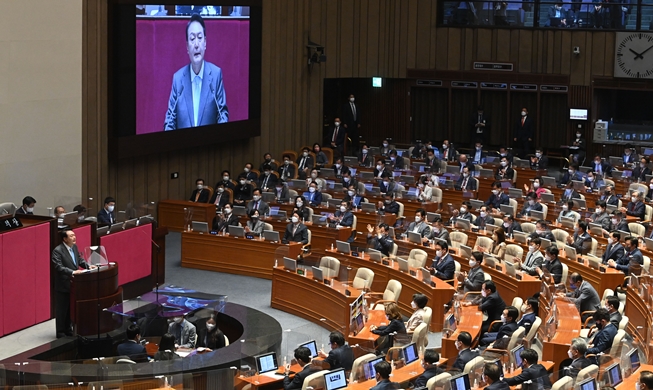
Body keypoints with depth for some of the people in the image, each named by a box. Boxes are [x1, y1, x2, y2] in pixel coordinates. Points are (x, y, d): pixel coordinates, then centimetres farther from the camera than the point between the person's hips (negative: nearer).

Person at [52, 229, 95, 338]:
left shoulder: (74, 247, 5)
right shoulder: (57, 251, -20)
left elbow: (80, 259, 13)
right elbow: (59, 267, -26)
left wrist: (88, 266, -5)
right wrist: (72, 272, -36)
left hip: (73, 284, 8)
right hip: (62, 286, -8)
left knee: (71, 309, 17)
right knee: (61, 310, 4)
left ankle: (68, 329, 31)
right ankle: (60, 333, 14)